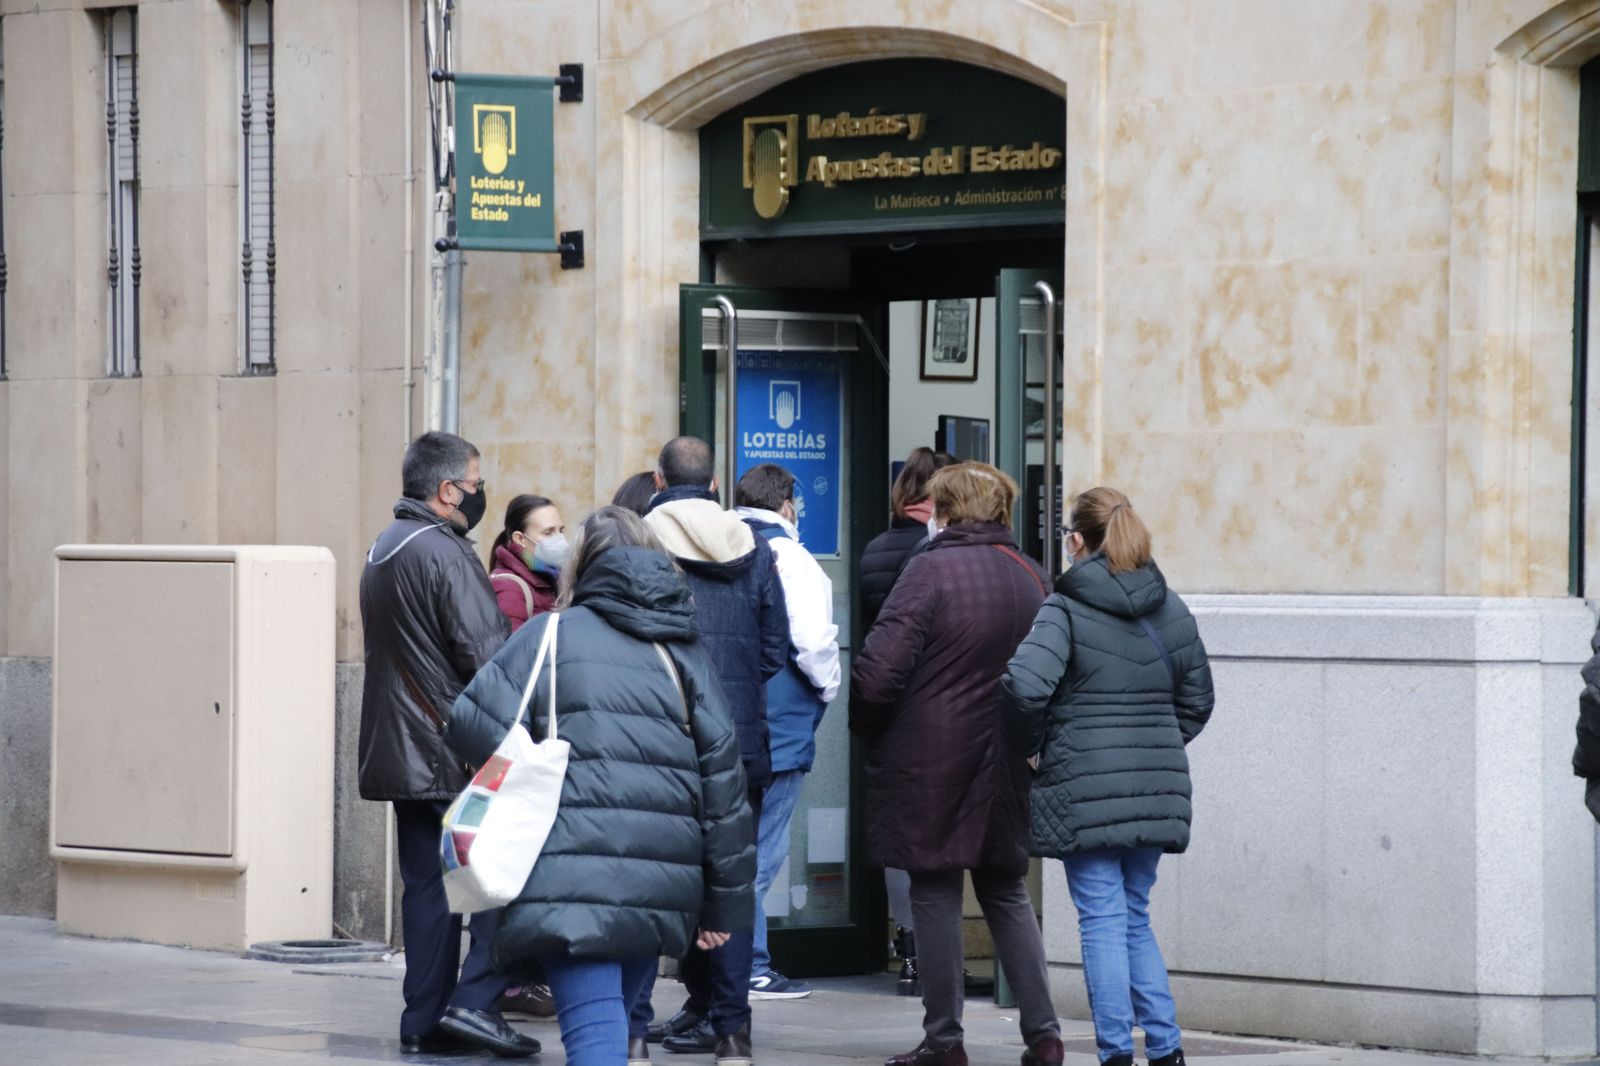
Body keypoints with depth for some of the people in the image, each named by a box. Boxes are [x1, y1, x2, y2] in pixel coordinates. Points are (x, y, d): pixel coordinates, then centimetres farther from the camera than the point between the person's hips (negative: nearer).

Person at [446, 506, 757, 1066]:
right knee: (615, 1013, 22)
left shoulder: (552, 635, 5)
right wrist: (725, 903, 14)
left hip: (575, 871, -4)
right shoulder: (684, 652, 15)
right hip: (665, 884, 4)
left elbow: (474, 725, -4)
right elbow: (723, 774, 11)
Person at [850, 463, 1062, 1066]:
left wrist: (868, 731, 0)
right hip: (1006, 767, 5)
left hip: (931, 764, -5)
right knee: (1006, 893, 15)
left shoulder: (932, 570, -13)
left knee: (935, 894, 3)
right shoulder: (1029, 577, 5)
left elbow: (878, 670, -17)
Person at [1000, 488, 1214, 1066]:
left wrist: (1028, 746, -3)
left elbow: (1024, 686, -21)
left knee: (1103, 920, -1)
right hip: (1157, 788, 5)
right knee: (1135, 917, 15)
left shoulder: (1065, 610, -8)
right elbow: (1197, 700, 15)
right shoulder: (1170, 609, 9)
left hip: (1085, 786, -5)